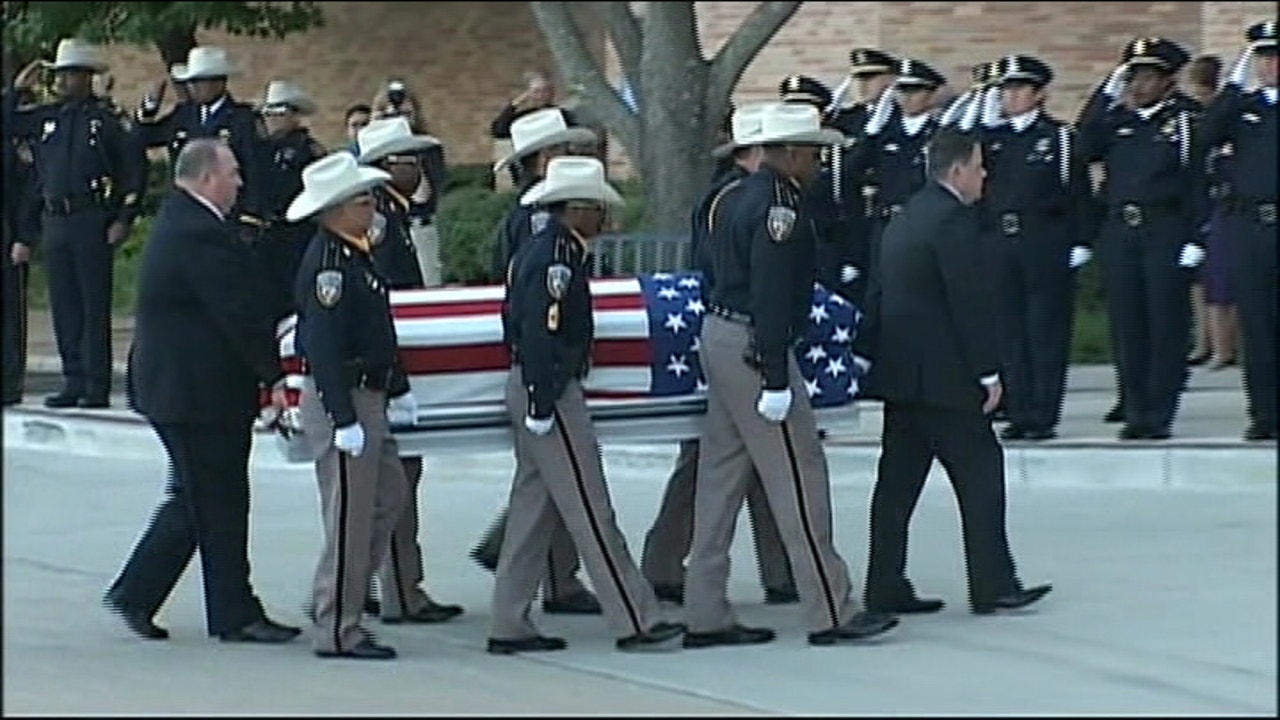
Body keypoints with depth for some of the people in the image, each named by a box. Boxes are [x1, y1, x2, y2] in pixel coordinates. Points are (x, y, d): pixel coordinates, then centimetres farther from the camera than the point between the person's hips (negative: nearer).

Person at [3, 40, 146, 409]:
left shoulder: (107, 120, -3)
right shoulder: (46, 118, 12)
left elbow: (135, 168, -3)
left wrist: (124, 219, -8)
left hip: (92, 221, -6)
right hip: (55, 222, 6)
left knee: (94, 306, -4)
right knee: (63, 306, 8)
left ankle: (97, 387, -1)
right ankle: (73, 382, 14)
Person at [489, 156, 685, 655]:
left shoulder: (540, 251, 15)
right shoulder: (556, 257, -16)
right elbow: (540, 333, -23)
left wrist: (537, 398, 21)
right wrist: (541, 403, -22)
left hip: (535, 389, 11)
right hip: (551, 392, -11)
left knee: (532, 506, 12)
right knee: (590, 512, -7)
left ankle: (509, 625, 14)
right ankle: (635, 622, -3)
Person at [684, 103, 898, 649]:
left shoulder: (741, 198, 14)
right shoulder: (778, 207, -16)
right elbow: (771, 297, -22)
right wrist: (776, 379, -23)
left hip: (719, 336, 10)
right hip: (752, 349, -10)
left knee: (721, 478, 10)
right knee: (798, 478, -5)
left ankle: (706, 616, 12)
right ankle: (830, 613, -1)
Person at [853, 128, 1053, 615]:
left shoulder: (906, 218, 15)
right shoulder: (955, 219, -14)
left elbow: (879, 293, 18)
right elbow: (971, 301, -17)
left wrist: (866, 354, 22)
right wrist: (989, 371, -14)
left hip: (898, 372, 9)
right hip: (940, 373, -9)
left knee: (898, 478, 10)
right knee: (980, 469, -2)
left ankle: (886, 587, 11)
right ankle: (992, 585, -1)